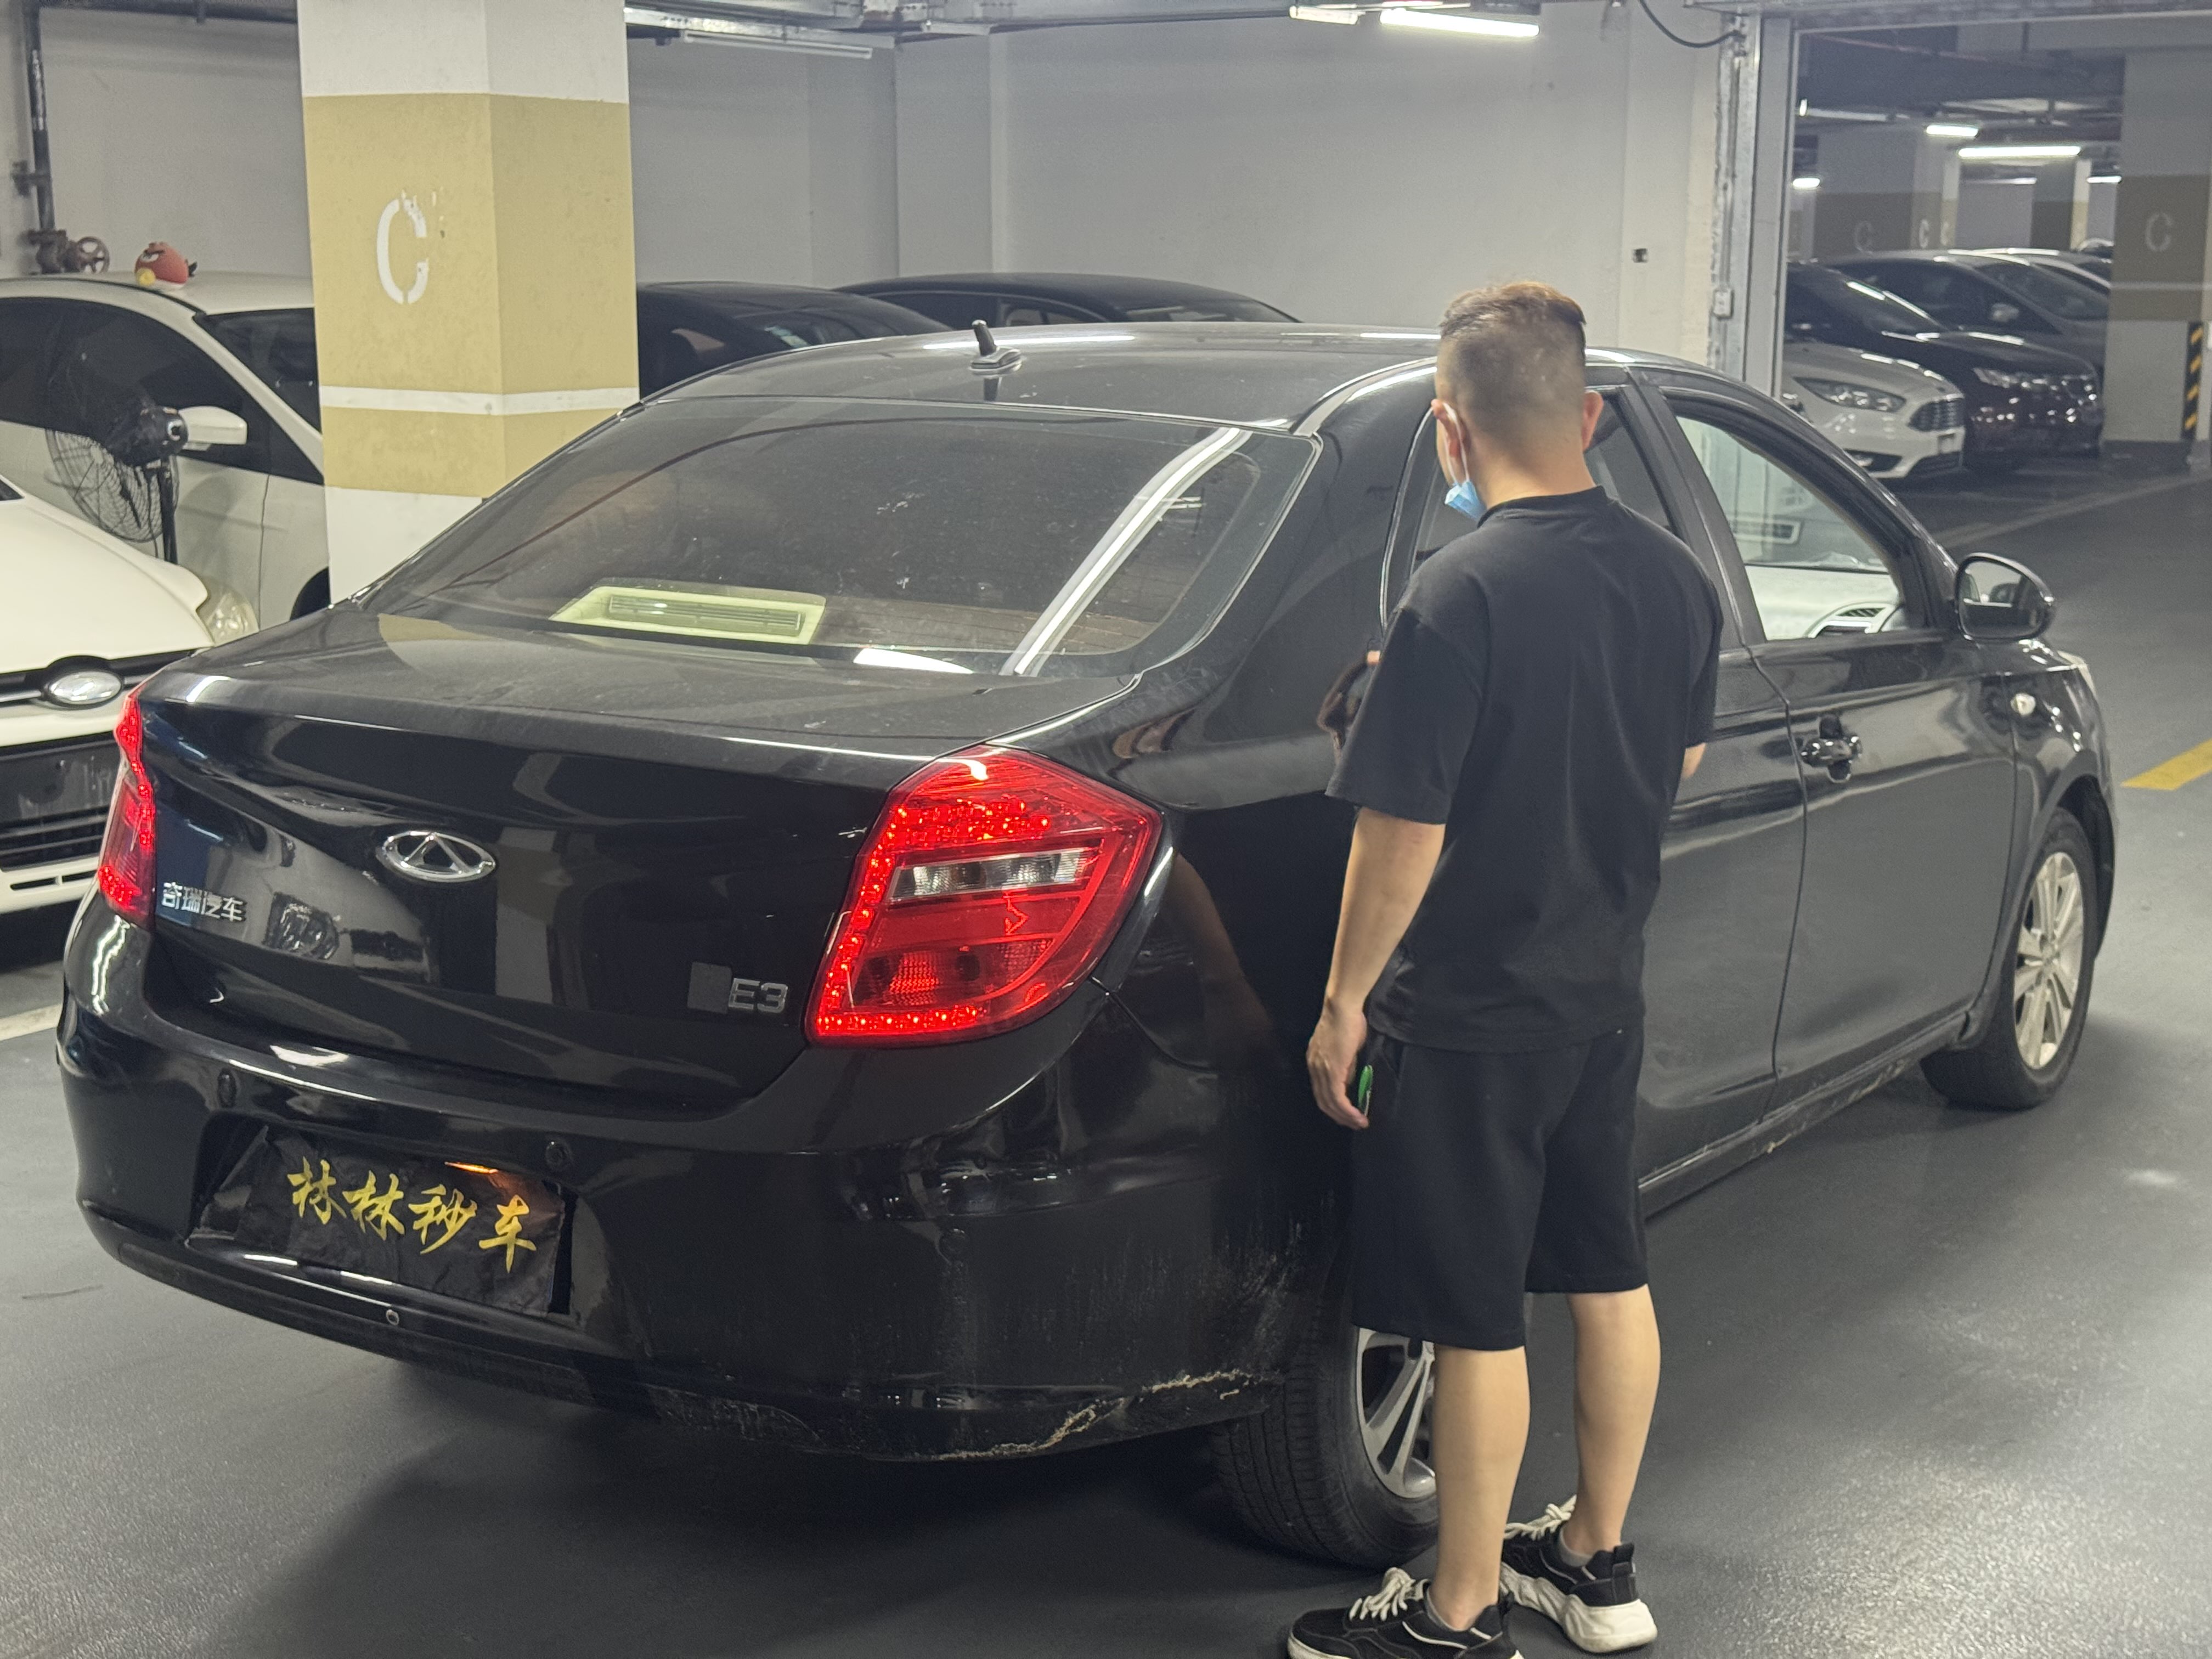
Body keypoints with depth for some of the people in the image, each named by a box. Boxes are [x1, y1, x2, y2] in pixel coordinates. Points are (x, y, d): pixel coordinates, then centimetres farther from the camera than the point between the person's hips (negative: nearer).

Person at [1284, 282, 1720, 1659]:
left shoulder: (1460, 596, -22)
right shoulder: (1675, 577, -1)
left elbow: (1403, 833, -20)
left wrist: (1346, 1003, -9)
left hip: (1468, 1018, -7)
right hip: (1607, 992, 7)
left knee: (1479, 1323, 3)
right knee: (1610, 1275, 18)